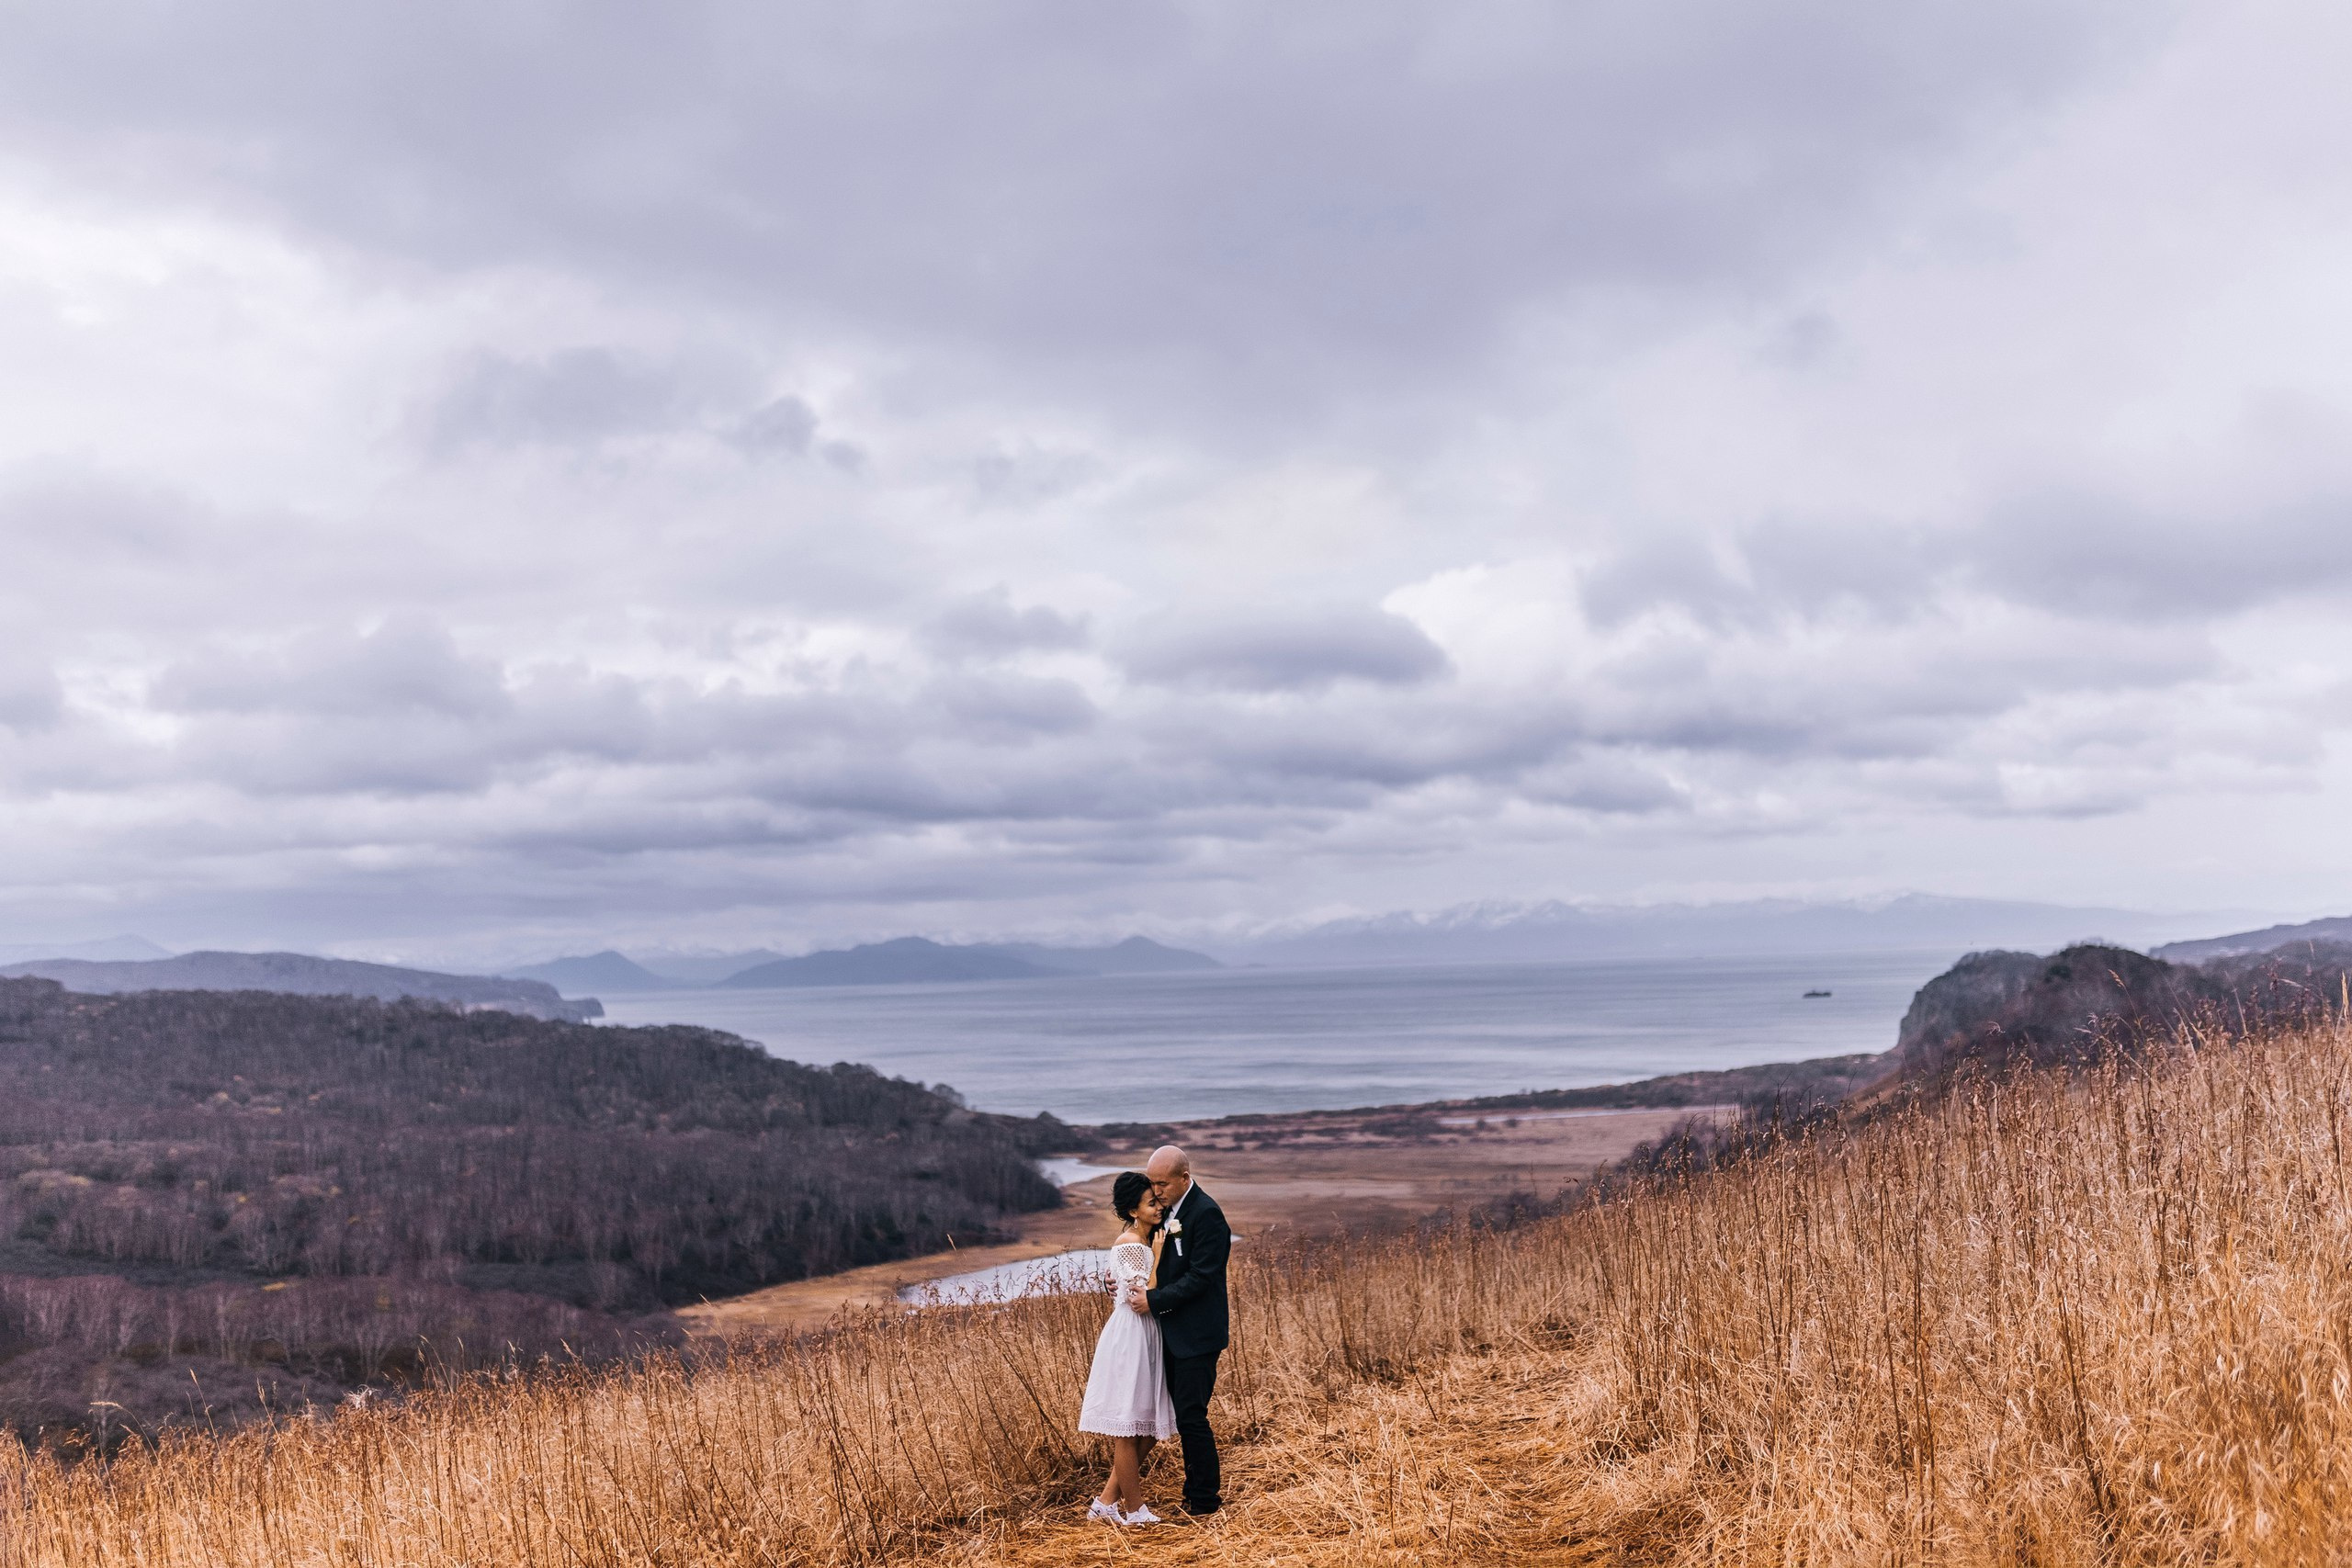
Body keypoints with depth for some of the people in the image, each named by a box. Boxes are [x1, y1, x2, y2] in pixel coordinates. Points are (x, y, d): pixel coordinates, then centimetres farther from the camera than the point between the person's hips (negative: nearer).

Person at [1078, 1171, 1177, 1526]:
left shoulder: (1141, 1241, 13)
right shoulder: (1130, 1244, -16)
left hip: (1145, 1338, 10)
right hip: (1130, 1338, -10)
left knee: (1148, 1429, 12)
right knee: (1128, 1430, 1)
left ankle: (1107, 1501, 17)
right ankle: (1133, 1510, 11)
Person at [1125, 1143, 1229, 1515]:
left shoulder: (1206, 1214, -17)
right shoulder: (1166, 1210, 10)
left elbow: (1200, 1278, -20)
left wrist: (1154, 1300, -19)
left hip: (1197, 1334, -9)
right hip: (1173, 1332, 9)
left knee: (1191, 1415, -5)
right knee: (1185, 1416, 13)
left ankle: (1206, 1499, 6)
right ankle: (1196, 1490, 23)